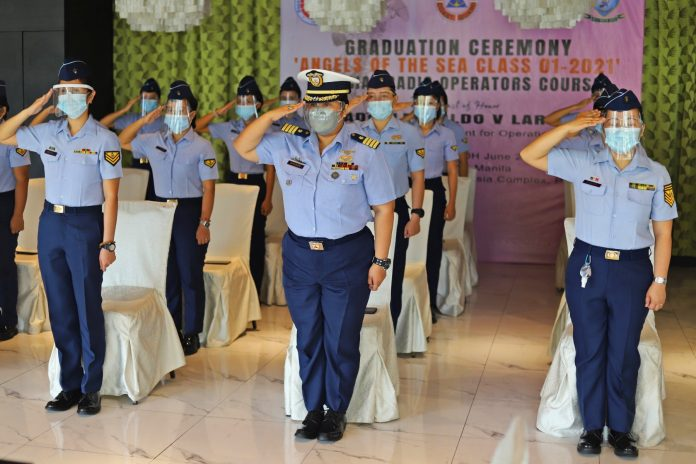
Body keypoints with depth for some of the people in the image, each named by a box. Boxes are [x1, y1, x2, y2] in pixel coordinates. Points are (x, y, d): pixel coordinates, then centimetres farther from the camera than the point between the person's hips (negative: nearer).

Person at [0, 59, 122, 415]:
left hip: (85, 225, -5)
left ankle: (91, 389, 12)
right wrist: (32, 109, 5)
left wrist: (107, 243, -12)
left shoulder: (104, 140, -7)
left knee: (87, 309, 0)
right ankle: (69, 385, 21)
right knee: (60, 310, 10)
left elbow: (110, 197, -9)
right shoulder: (47, 133, 6)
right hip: (51, 223, 5)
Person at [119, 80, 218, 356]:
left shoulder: (202, 147, -7)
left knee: (190, 275, 2)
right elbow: (123, 141, 17)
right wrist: (145, 120, 5)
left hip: (190, 211, -5)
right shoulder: (154, 141, 7)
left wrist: (204, 224, -16)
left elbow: (208, 188, -10)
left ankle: (191, 333, 12)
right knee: (167, 274, 12)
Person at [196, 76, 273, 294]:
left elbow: (271, 168, -5)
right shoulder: (229, 128, 2)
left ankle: (253, 291, 13)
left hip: (256, 185, -3)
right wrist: (219, 112, -4)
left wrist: (268, 198, -8)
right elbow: (197, 128, 4)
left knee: (255, 239, 3)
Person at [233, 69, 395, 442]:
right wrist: (272, 115, -4)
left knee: (341, 341, 7)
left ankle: (336, 412, 24)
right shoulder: (288, 143, 3)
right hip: (299, 255, 3)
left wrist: (380, 260, -8)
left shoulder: (365, 151, -8)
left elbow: (384, 208, -5)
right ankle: (313, 410, 27)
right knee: (308, 338, 13)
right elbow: (243, 148, 11)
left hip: (348, 256, -3)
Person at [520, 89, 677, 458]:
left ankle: (621, 430, 23)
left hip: (632, 270, 0)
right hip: (587, 266, 0)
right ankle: (592, 427, 23)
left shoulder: (656, 174, -1)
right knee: (589, 350, 9)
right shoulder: (582, 163, -3)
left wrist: (659, 281, -3)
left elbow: (663, 234, 2)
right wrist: (570, 128, -15)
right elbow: (529, 155, -6)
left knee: (624, 354, 8)